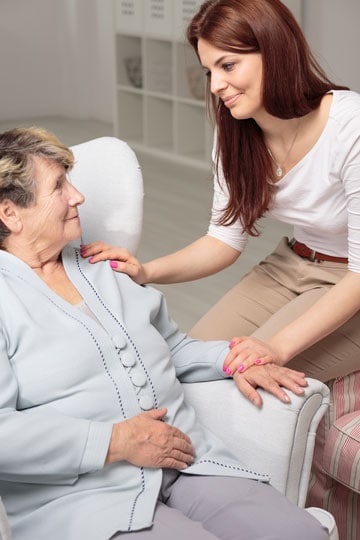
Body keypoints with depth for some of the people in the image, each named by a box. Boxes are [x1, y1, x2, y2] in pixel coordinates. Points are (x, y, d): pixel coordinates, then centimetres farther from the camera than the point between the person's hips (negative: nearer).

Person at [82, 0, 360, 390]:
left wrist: (279, 346, -34)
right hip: (292, 267, 6)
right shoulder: (235, 131, -6)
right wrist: (147, 272, -19)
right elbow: (226, 239, -1)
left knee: (247, 373, -20)